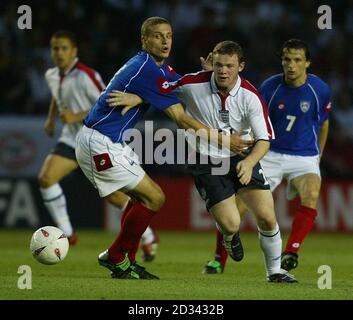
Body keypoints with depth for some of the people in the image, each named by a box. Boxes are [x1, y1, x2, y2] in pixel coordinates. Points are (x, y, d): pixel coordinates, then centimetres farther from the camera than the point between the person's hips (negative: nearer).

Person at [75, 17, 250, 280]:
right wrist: (223, 140, -15)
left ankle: (125, 260, 18)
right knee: (154, 198, -7)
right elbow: (181, 119, -19)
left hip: (112, 143, 10)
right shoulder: (147, 70, -20)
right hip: (100, 143, -10)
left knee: (142, 196, 16)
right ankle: (116, 257, 4)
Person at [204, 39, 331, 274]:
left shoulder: (320, 90, -8)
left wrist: (318, 157, 17)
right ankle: (219, 259, 3)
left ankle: (291, 253, -24)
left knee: (311, 195, -31)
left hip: (306, 158, -1)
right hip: (271, 155, 1)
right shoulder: (269, 87, -8)